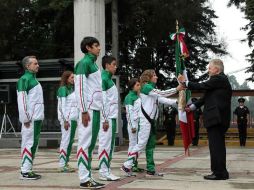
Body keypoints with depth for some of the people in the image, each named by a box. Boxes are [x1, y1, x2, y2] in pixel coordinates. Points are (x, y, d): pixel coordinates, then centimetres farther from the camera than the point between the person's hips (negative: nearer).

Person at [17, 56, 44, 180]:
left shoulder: (34, 79, 18)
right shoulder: (24, 79, -9)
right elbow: (22, 101, -16)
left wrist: (40, 117, 16)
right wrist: (26, 119, -17)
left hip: (37, 118, 9)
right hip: (30, 119, -9)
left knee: (33, 144, 11)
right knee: (28, 144, -7)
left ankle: (29, 169, 17)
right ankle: (25, 172, -3)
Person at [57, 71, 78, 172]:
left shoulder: (72, 89, 16)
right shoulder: (63, 89, -7)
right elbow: (62, 106, -13)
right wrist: (65, 120, -17)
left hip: (73, 118, 8)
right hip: (67, 118, -8)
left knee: (70, 141, 7)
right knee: (66, 140, -7)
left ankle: (66, 163, 12)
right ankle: (62, 165, -5)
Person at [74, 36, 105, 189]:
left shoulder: (94, 63, 18)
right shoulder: (84, 63, -7)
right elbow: (79, 89, -13)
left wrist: (98, 110, 17)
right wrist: (84, 111, -17)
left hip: (95, 109, 9)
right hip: (89, 109, -9)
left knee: (91, 143, 9)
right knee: (85, 143, -6)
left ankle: (88, 176, 14)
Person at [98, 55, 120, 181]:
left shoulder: (109, 79, 18)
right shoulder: (103, 79, -9)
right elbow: (102, 101, -16)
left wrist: (113, 118, 16)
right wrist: (105, 119, -18)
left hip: (112, 117, 9)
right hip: (107, 118, -9)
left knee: (110, 145, 9)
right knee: (105, 144, -7)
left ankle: (107, 170, 14)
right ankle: (103, 172, -3)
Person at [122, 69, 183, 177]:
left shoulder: (152, 89, 20)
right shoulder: (146, 87, -7)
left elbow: (162, 100, 11)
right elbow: (161, 94, -14)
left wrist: (176, 102, 1)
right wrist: (176, 89, -12)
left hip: (151, 120, 10)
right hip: (145, 120, -10)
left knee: (151, 145, 8)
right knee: (142, 144, -11)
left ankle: (151, 170, 10)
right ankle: (127, 166, -7)